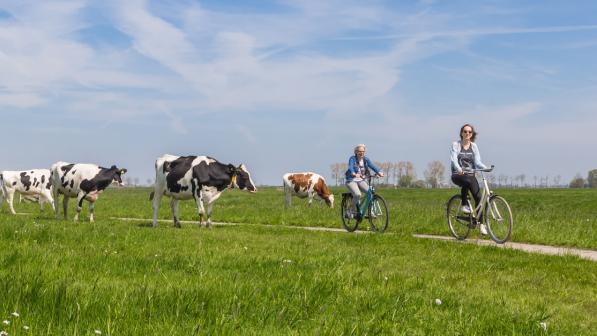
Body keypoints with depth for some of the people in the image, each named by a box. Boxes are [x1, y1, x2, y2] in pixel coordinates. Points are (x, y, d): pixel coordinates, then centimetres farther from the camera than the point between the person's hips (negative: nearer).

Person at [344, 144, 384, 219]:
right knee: (357, 195, -30)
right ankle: (350, 210, -7)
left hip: (361, 181, 5)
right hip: (352, 181, -5)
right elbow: (350, 167, -27)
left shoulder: (366, 159, 5)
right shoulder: (352, 159, -9)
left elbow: (372, 165, -11)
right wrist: (354, 174, -49)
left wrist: (379, 172, -31)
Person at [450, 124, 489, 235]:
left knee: (478, 197, -12)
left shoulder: (474, 146, 9)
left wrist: (485, 168, -23)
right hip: (458, 175, -4)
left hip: (470, 175, 4)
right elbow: (453, 159, -17)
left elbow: (477, 161, -1)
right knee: (467, 181, -38)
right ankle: (464, 204, -19)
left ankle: (480, 224, -2)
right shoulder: (456, 144, -2)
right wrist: (459, 169, -37)